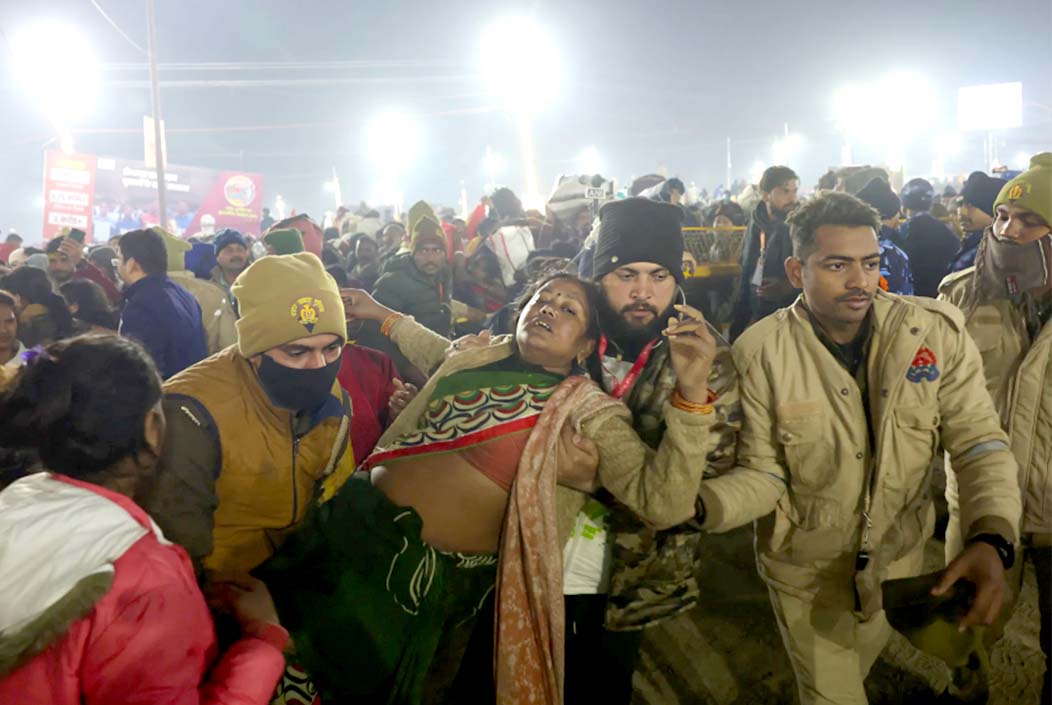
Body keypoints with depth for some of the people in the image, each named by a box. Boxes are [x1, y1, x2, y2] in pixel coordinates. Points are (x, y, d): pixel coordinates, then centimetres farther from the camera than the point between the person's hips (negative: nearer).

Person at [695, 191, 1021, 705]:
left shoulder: (936, 331, -14)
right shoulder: (760, 352, -19)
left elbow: (979, 440, -13)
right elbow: (763, 473, -16)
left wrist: (991, 537, -31)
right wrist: (695, 504, -37)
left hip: (898, 561, 3)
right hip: (804, 570, -2)